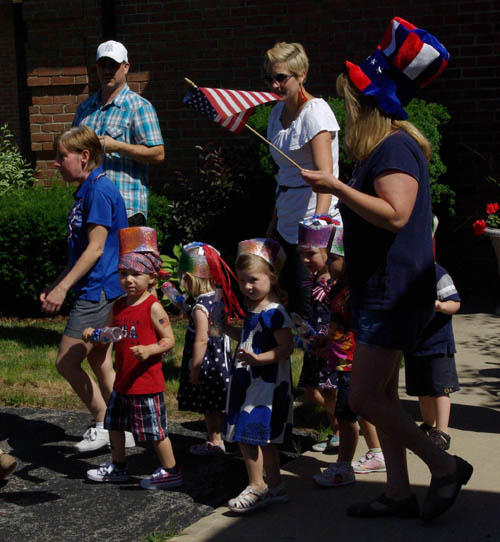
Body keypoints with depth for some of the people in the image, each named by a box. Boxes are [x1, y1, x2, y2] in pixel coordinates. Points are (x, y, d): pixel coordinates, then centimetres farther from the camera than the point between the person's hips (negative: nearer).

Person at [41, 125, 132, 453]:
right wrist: (56, 286, 18)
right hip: (98, 292, 10)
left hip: (99, 291, -10)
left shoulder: (99, 190, -15)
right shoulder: (87, 191, 16)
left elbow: (96, 248, -19)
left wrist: (63, 288, -19)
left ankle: (105, 425, 3)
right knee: (100, 363, 14)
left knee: (66, 362, -6)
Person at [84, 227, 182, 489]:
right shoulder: (118, 306, 8)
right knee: (114, 424, 19)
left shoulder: (153, 307, -14)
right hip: (123, 379, 8)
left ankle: (170, 472, 12)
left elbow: (169, 340, -13)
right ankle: (118, 467, 36)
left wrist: (149, 350, -29)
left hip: (147, 381, -8)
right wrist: (93, 334, -3)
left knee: (155, 429, -1)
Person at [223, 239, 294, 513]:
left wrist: (258, 359, -33)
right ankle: (275, 487, 23)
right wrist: (226, 328, 22)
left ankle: (256, 487, 4)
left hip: (266, 384, -9)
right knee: (263, 439, 14)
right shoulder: (253, 310, 13)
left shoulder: (274, 312, -16)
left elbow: (286, 348, -22)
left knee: (248, 436, -7)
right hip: (247, 382, 9)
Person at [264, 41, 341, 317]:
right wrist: (274, 221, 20)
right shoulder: (278, 111, 13)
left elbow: (324, 175, -23)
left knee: (308, 314, -8)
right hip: (287, 228, 8)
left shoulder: (315, 112, -12)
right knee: (286, 308, 6)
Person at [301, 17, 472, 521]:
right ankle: (399, 493, 18)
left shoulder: (396, 147, -15)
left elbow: (395, 214, -29)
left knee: (365, 398, -10)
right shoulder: (382, 148, 18)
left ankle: (445, 466, 1)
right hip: (379, 292, 11)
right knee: (381, 395, 12)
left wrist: (335, 187, -25)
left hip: (394, 294, -11)